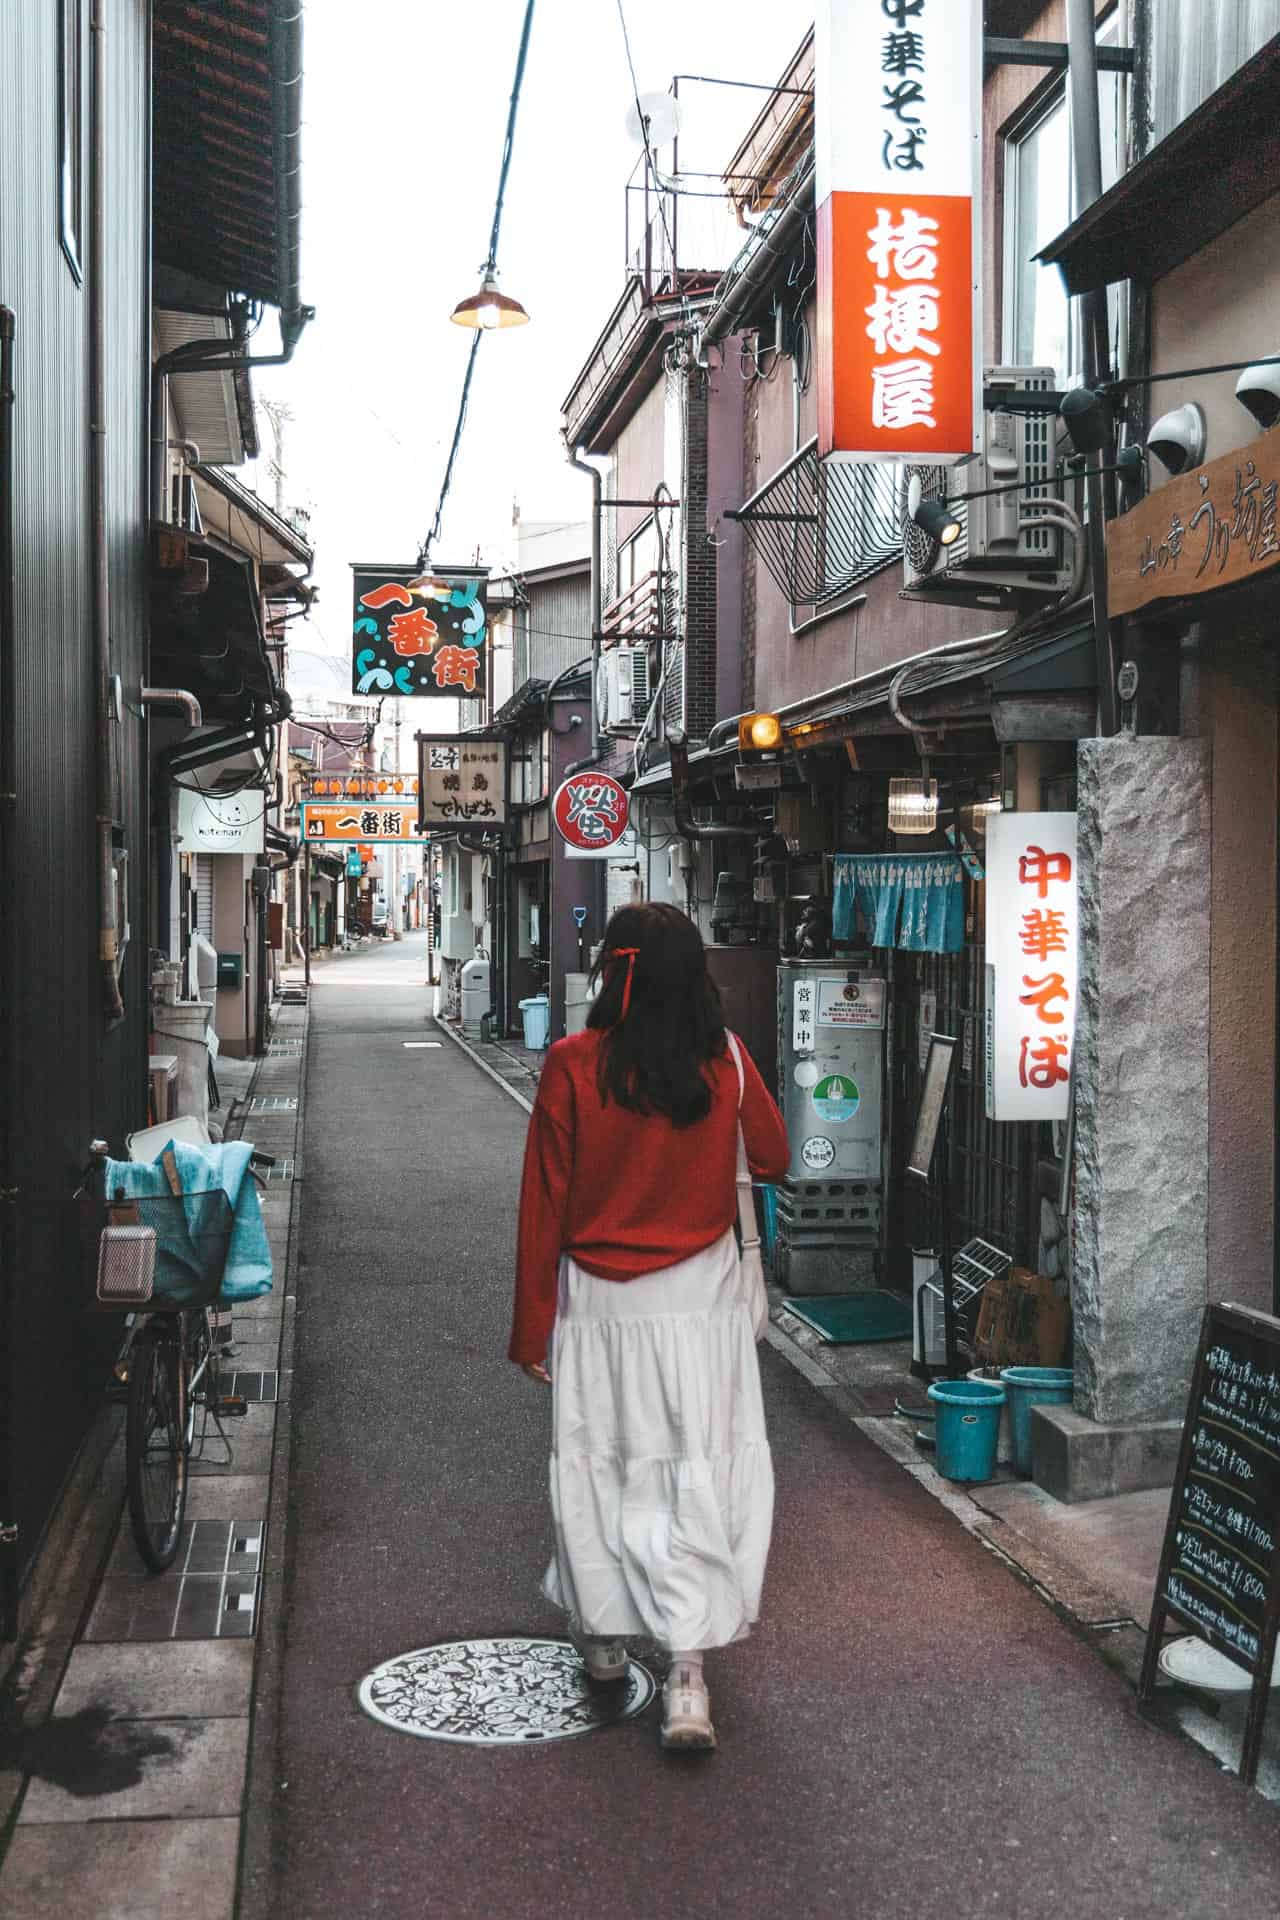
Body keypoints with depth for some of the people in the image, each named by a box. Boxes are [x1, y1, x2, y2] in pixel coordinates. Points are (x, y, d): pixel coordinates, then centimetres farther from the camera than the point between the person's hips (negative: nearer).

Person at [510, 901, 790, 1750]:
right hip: (701, 1298, 0)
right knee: (699, 1474, 4)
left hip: (599, 1301, 0)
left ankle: (604, 1632, 32)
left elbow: (544, 1203, -6)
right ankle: (688, 1667, -2)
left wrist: (532, 1327, 1)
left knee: (597, 1464, 16)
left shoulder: (573, 1065, -11)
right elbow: (774, 1159, 8)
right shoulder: (725, 1059, -7)